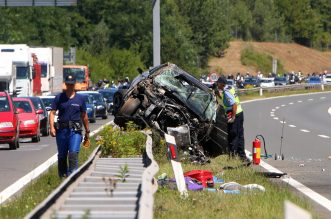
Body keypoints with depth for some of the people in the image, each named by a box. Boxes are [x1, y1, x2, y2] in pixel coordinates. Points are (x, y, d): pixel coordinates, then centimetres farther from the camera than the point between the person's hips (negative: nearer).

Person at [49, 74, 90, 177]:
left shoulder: (80, 98, 9)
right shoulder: (59, 98, 7)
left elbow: (84, 116, 16)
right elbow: (52, 113, 3)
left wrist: (87, 131, 19)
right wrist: (52, 127, -11)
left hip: (75, 131, -1)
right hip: (62, 130, 1)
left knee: (73, 153, -16)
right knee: (62, 155, 8)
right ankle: (62, 176, 20)